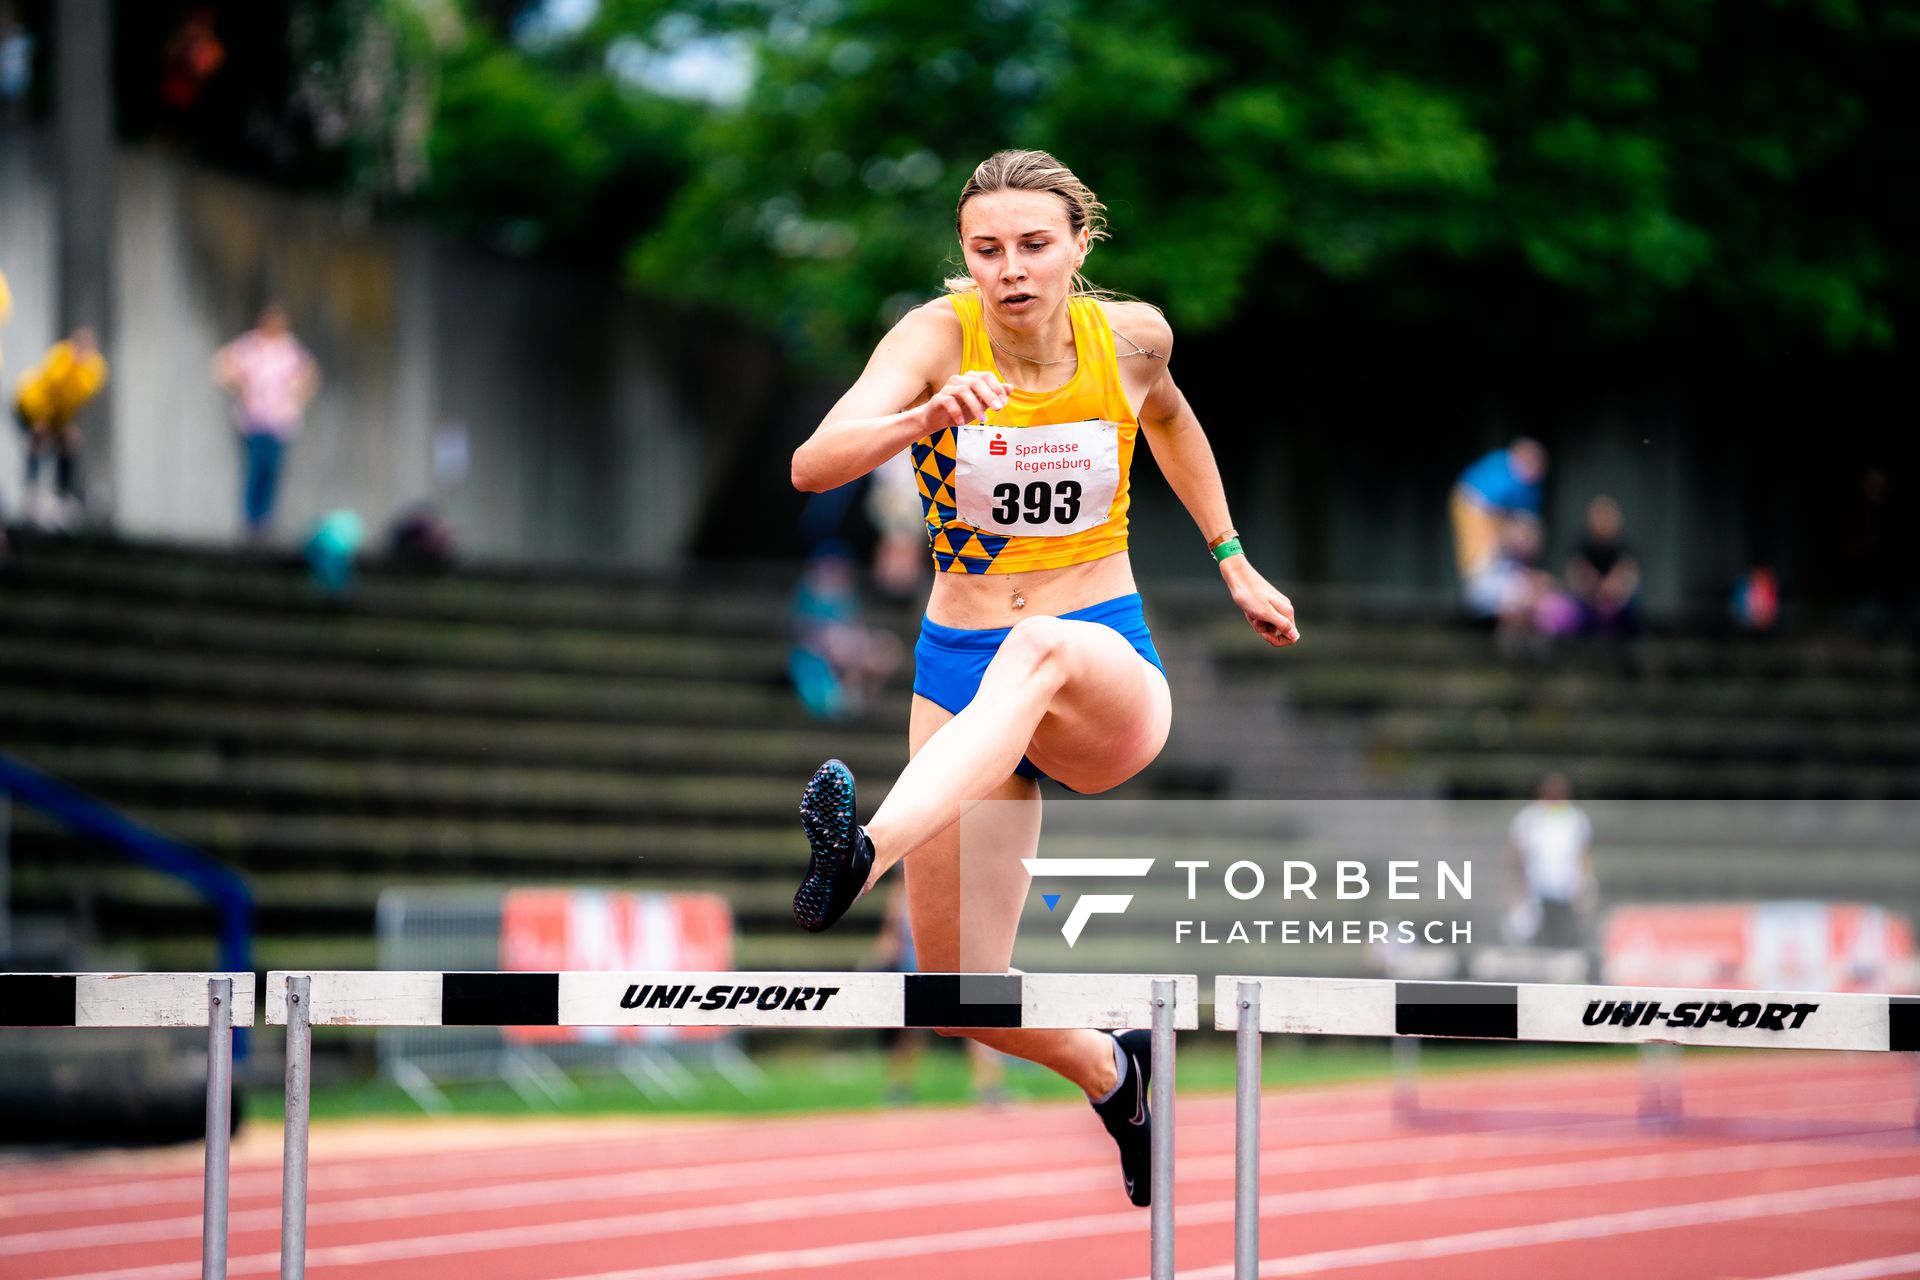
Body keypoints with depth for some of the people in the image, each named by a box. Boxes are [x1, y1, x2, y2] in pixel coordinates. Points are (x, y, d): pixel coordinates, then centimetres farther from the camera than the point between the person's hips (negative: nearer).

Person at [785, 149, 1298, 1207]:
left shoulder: (1131, 335, -3)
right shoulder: (941, 334, -10)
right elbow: (813, 466, -26)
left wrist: (1232, 562, 24)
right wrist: (928, 417, -43)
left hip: (1109, 675, -1)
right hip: (961, 672, 1)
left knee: (1040, 647, -40)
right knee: (963, 994, -3)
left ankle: (866, 853, -61)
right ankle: (1110, 1071, 32)